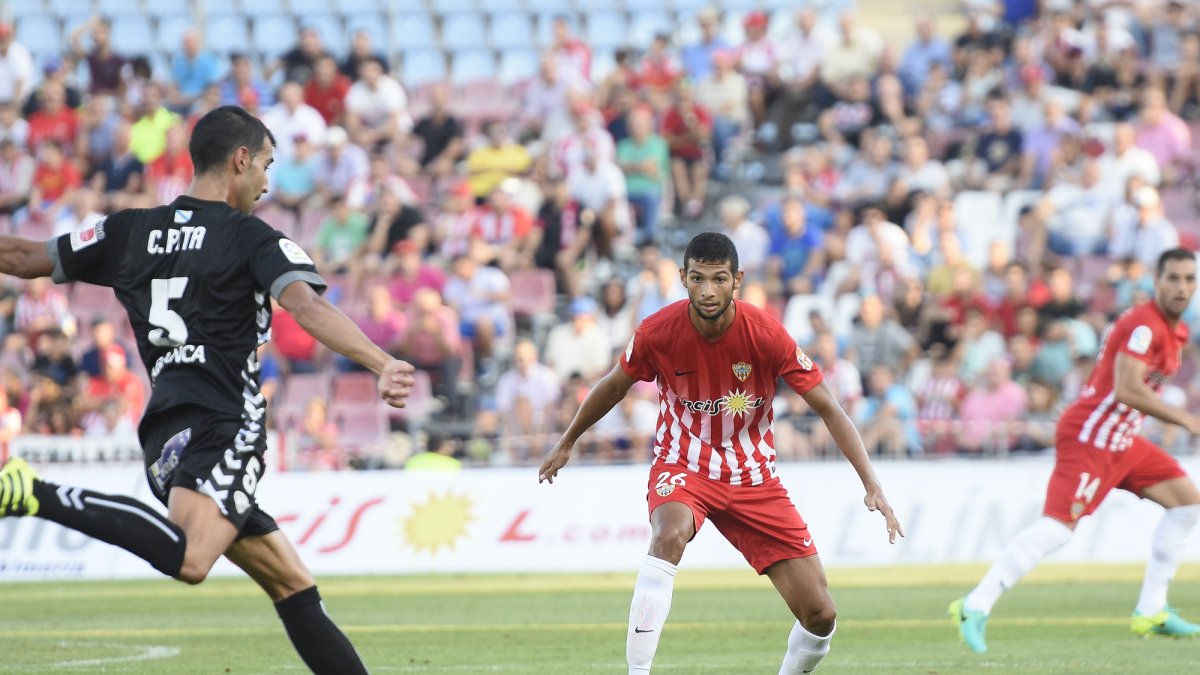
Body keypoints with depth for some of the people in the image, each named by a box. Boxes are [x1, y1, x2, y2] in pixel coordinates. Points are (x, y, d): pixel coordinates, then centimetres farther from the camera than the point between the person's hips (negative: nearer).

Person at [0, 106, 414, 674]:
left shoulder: (130, 231, 17)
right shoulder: (253, 239, 1)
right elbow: (307, 308, -16)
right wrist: (383, 365, -26)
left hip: (167, 429, 8)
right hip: (222, 425, -8)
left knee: (293, 586, 11)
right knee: (189, 559, -34)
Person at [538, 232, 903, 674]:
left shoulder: (767, 335, -17)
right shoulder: (657, 332, -15)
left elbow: (828, 409, -11)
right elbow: (614, 386, 6)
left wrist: (871, 484, -20)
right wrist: (567, 443, 20)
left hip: (752, 475, 1)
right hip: (682, 466, -1)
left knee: (819, 615, -7)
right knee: (669, 536, -38)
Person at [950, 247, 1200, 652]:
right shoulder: (1144, 325, -17)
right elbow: (1127, 391, -27)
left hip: (1119, 439, 10)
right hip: (1089, 437, -10)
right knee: (1059, 526, -21)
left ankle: (1151, 611, 11)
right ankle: (976, 607, -21)